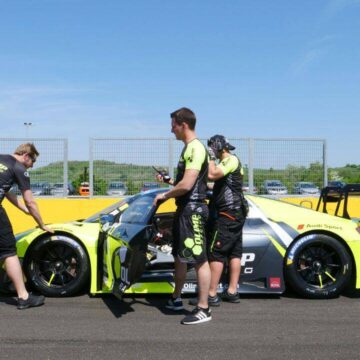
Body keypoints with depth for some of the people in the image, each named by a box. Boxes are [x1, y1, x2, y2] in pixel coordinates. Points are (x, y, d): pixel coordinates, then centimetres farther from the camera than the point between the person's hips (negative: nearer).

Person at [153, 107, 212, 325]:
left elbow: (186, 184, -24)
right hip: (184, 209, 11)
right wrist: (168, 180, 15)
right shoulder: (188, 148, 15)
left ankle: (204, 309, 2)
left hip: (193, 210, -11)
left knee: (199, 259, -5)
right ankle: (176, 299, 33)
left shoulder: (196, 148, -16)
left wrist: (165, 195, -11)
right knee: (180, 256, 19)